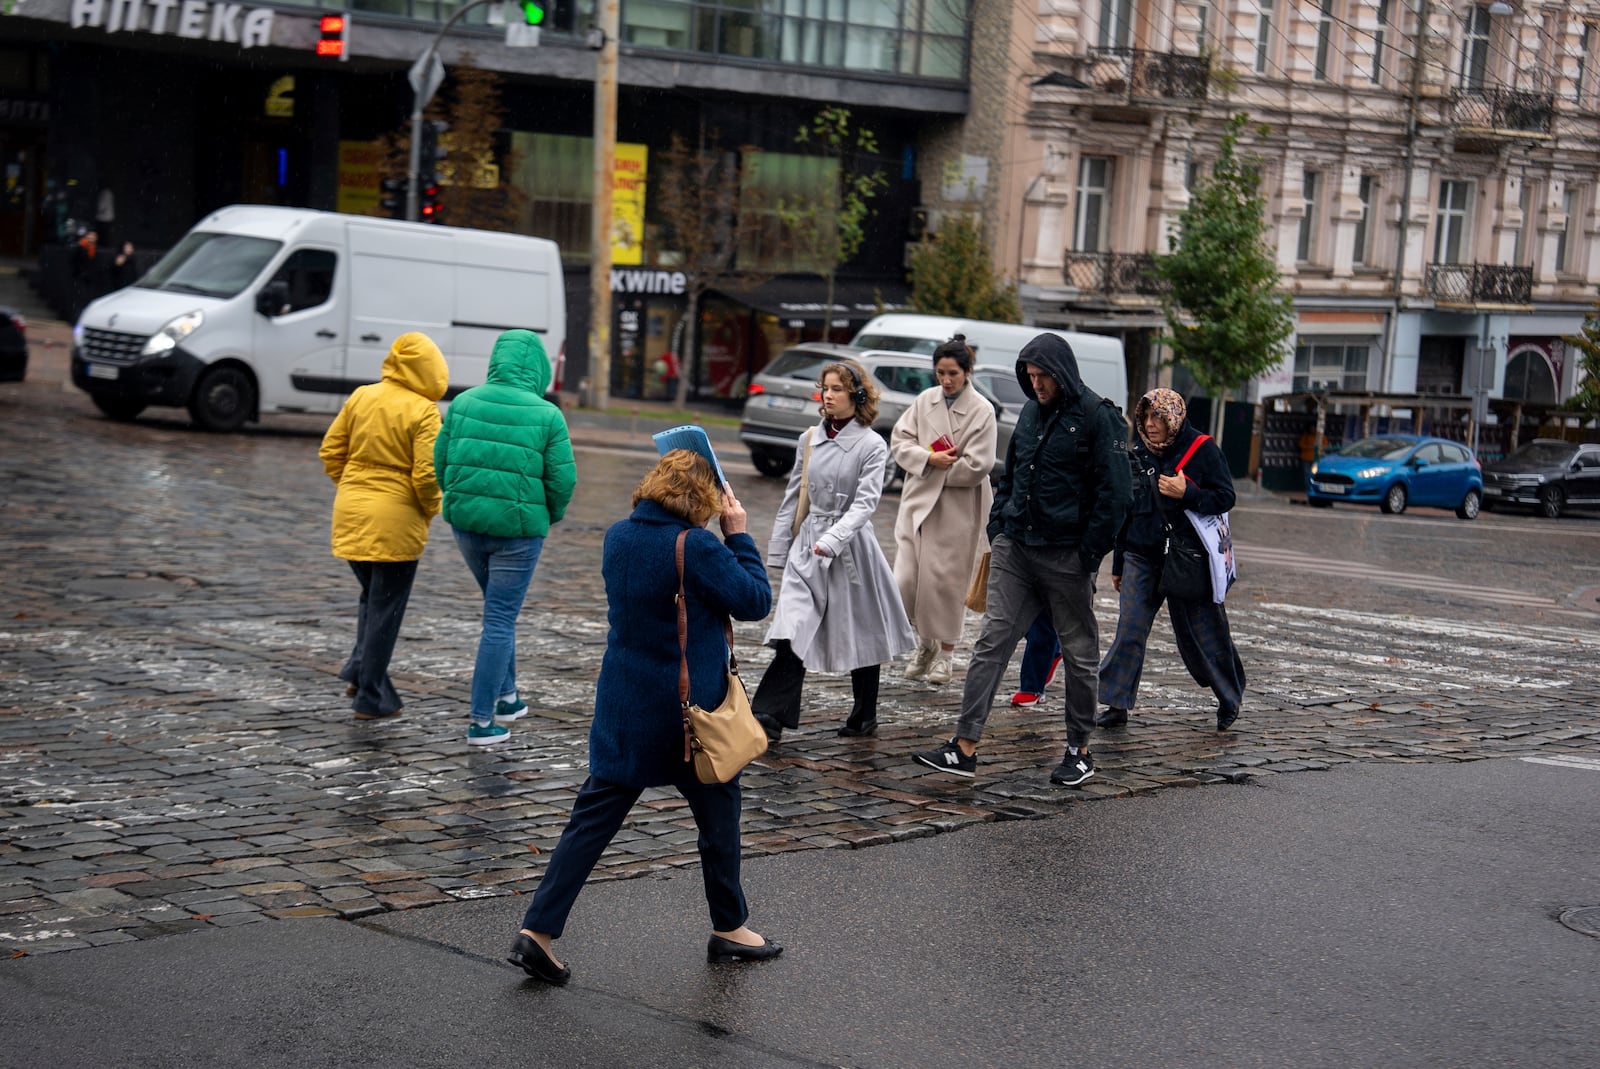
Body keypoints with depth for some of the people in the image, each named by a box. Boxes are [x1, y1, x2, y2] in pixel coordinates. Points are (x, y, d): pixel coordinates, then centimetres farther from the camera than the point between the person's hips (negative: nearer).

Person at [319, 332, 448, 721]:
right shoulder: (423, 412, -13)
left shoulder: (361, 397, 2)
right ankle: (371, 697, 9)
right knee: (386, 608, 5)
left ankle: (360, 669, 12)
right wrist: (431, 510, 1)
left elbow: (330, 451, 7)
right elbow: (426, 474, -17)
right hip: (396, 519, -5)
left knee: (372, 596, 25)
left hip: (351, 513, 5)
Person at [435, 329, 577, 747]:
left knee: (500, 610, 25)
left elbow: (440, 461, 2)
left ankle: (505, 695, 32)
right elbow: (563, 479, -10)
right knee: (500, 619, 4)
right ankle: (482, 720, 5)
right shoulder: (547, 415, -10)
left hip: (466, 521, 4)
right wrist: (551, 515, 10)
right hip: (518, 528, -4)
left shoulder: (465, 403, -1)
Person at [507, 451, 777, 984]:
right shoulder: (697, 547, -19)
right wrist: (738, 534, -4)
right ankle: (729, 928, 28)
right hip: (690, 708, -6)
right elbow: (755, 600, -11)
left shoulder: (618, 537, 2)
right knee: (718, 809, 15)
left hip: (622, 704, 6)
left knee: (594, 816, 7)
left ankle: (537, 930, 0)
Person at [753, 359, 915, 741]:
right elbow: (793, 496, 14)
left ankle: (864, 715, 27)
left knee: (860, 634, 10)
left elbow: (865, 501, -15)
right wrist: (778, 550, 12)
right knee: (790, 633, -10)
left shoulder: (872, 446, -6)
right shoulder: (810, 440, 8)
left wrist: (832, 540, -28)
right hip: (807, 545, 3)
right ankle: (769, 716, -14)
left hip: (851, 546, -3)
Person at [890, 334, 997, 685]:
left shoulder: (981, 410, -9)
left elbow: (977, 465, -13)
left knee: (946, 580, 2)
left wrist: (939, 469, -7)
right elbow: (899, 440, 3)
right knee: (906, 579, 0)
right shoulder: (925, 400, 5)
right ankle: (924, 640, 24)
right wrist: (929, 459, -13)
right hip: (918, 501, 4)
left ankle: (945, 653, 18)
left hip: (957, 508, -4)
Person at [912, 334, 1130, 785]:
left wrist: (1089, 554, -14)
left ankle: (1079, 751, 19)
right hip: (1015, 547, 6)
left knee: (1079, 653, 7)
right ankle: (965, 748, -4)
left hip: (1066, 556, -6)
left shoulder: (1098, 417, -9)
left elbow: (1113, 493, -12)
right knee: (992, 642, -2)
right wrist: (996, 532, 13)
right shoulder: (1031, 413, 12)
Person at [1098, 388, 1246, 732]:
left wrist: (1186, 493, -23)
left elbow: (1225, 498, -6)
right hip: (1141, 558, 4)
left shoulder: (1202, 450, -5)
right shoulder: (1137, 453, 8)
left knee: (1202, 633, 6)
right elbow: (1124, 510, 15)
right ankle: (1117, 704, -3)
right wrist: (1118, 564, 17)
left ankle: (1230, 698, 27)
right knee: (1129, 631, -6)